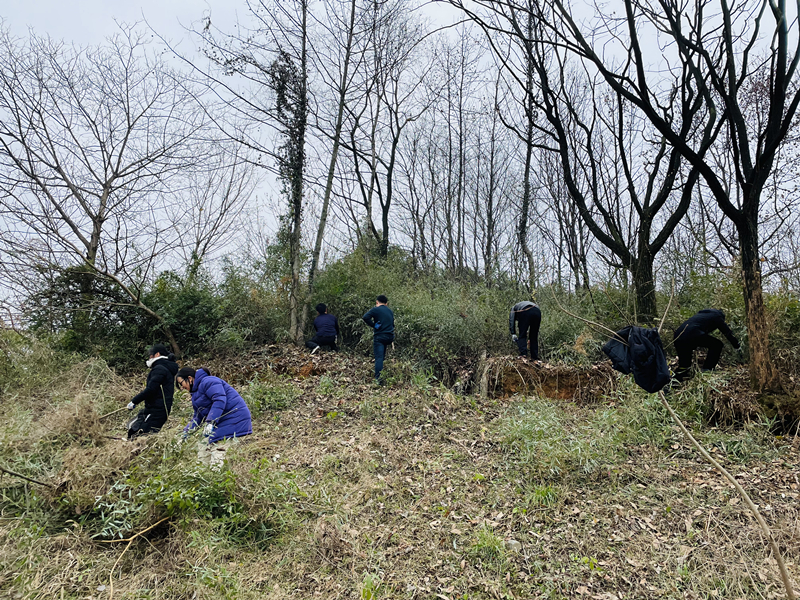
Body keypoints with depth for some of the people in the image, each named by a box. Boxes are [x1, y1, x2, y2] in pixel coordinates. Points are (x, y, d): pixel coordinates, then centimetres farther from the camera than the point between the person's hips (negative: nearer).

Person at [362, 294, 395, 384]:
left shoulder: (375, 310, -5)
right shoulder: (390, 311, 16)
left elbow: (365, 317, -20)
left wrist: (373, 325, -11)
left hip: (379, 336, -6)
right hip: (390, 336, 6)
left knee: (379, 358, -10)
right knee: (383, 356, 16)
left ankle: (378, 379, -19)